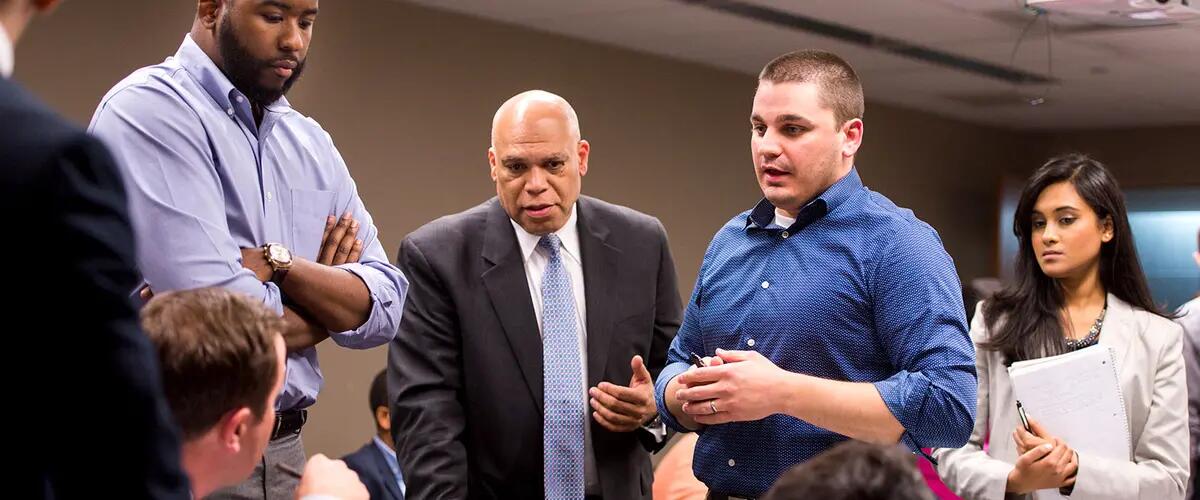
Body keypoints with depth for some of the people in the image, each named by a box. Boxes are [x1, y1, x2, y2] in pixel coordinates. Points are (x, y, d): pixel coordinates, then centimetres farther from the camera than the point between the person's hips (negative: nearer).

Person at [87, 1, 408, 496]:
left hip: (285, 450, 6)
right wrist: (328, 305, -4)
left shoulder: (311, 143, 9)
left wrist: (276, 262, -16)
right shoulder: (150, 108, -12)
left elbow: (383, 309, 0)